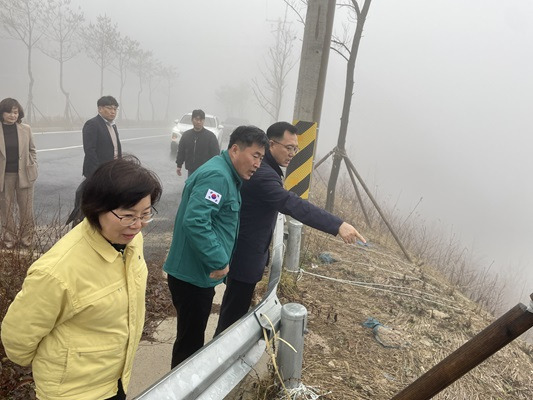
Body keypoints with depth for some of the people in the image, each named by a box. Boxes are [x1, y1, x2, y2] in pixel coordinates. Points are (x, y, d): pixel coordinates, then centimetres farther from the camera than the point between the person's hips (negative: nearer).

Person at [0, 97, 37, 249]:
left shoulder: (26, 129, 1)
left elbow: (32, 150, 10)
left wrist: (33, 167, 2)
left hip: (24, 174, 1)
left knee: (26, 207, 7)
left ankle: (26, 236, 22)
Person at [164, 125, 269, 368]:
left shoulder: (227, 175, 12)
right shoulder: (217, 176, -21)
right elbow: (195, 221, -33)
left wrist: (218, 261, 15)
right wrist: (219, 261, -26)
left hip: (199, 274, 10)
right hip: (193, 276, -10)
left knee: (192, 337, 23)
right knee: (189, 340, 6)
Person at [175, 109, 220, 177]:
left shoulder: (210, 136, -6)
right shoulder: (186, 135, 7)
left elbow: (216, 154, -7)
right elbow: (181, 151, 13)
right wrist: (179, 165, 10)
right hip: (191, 171, 5)